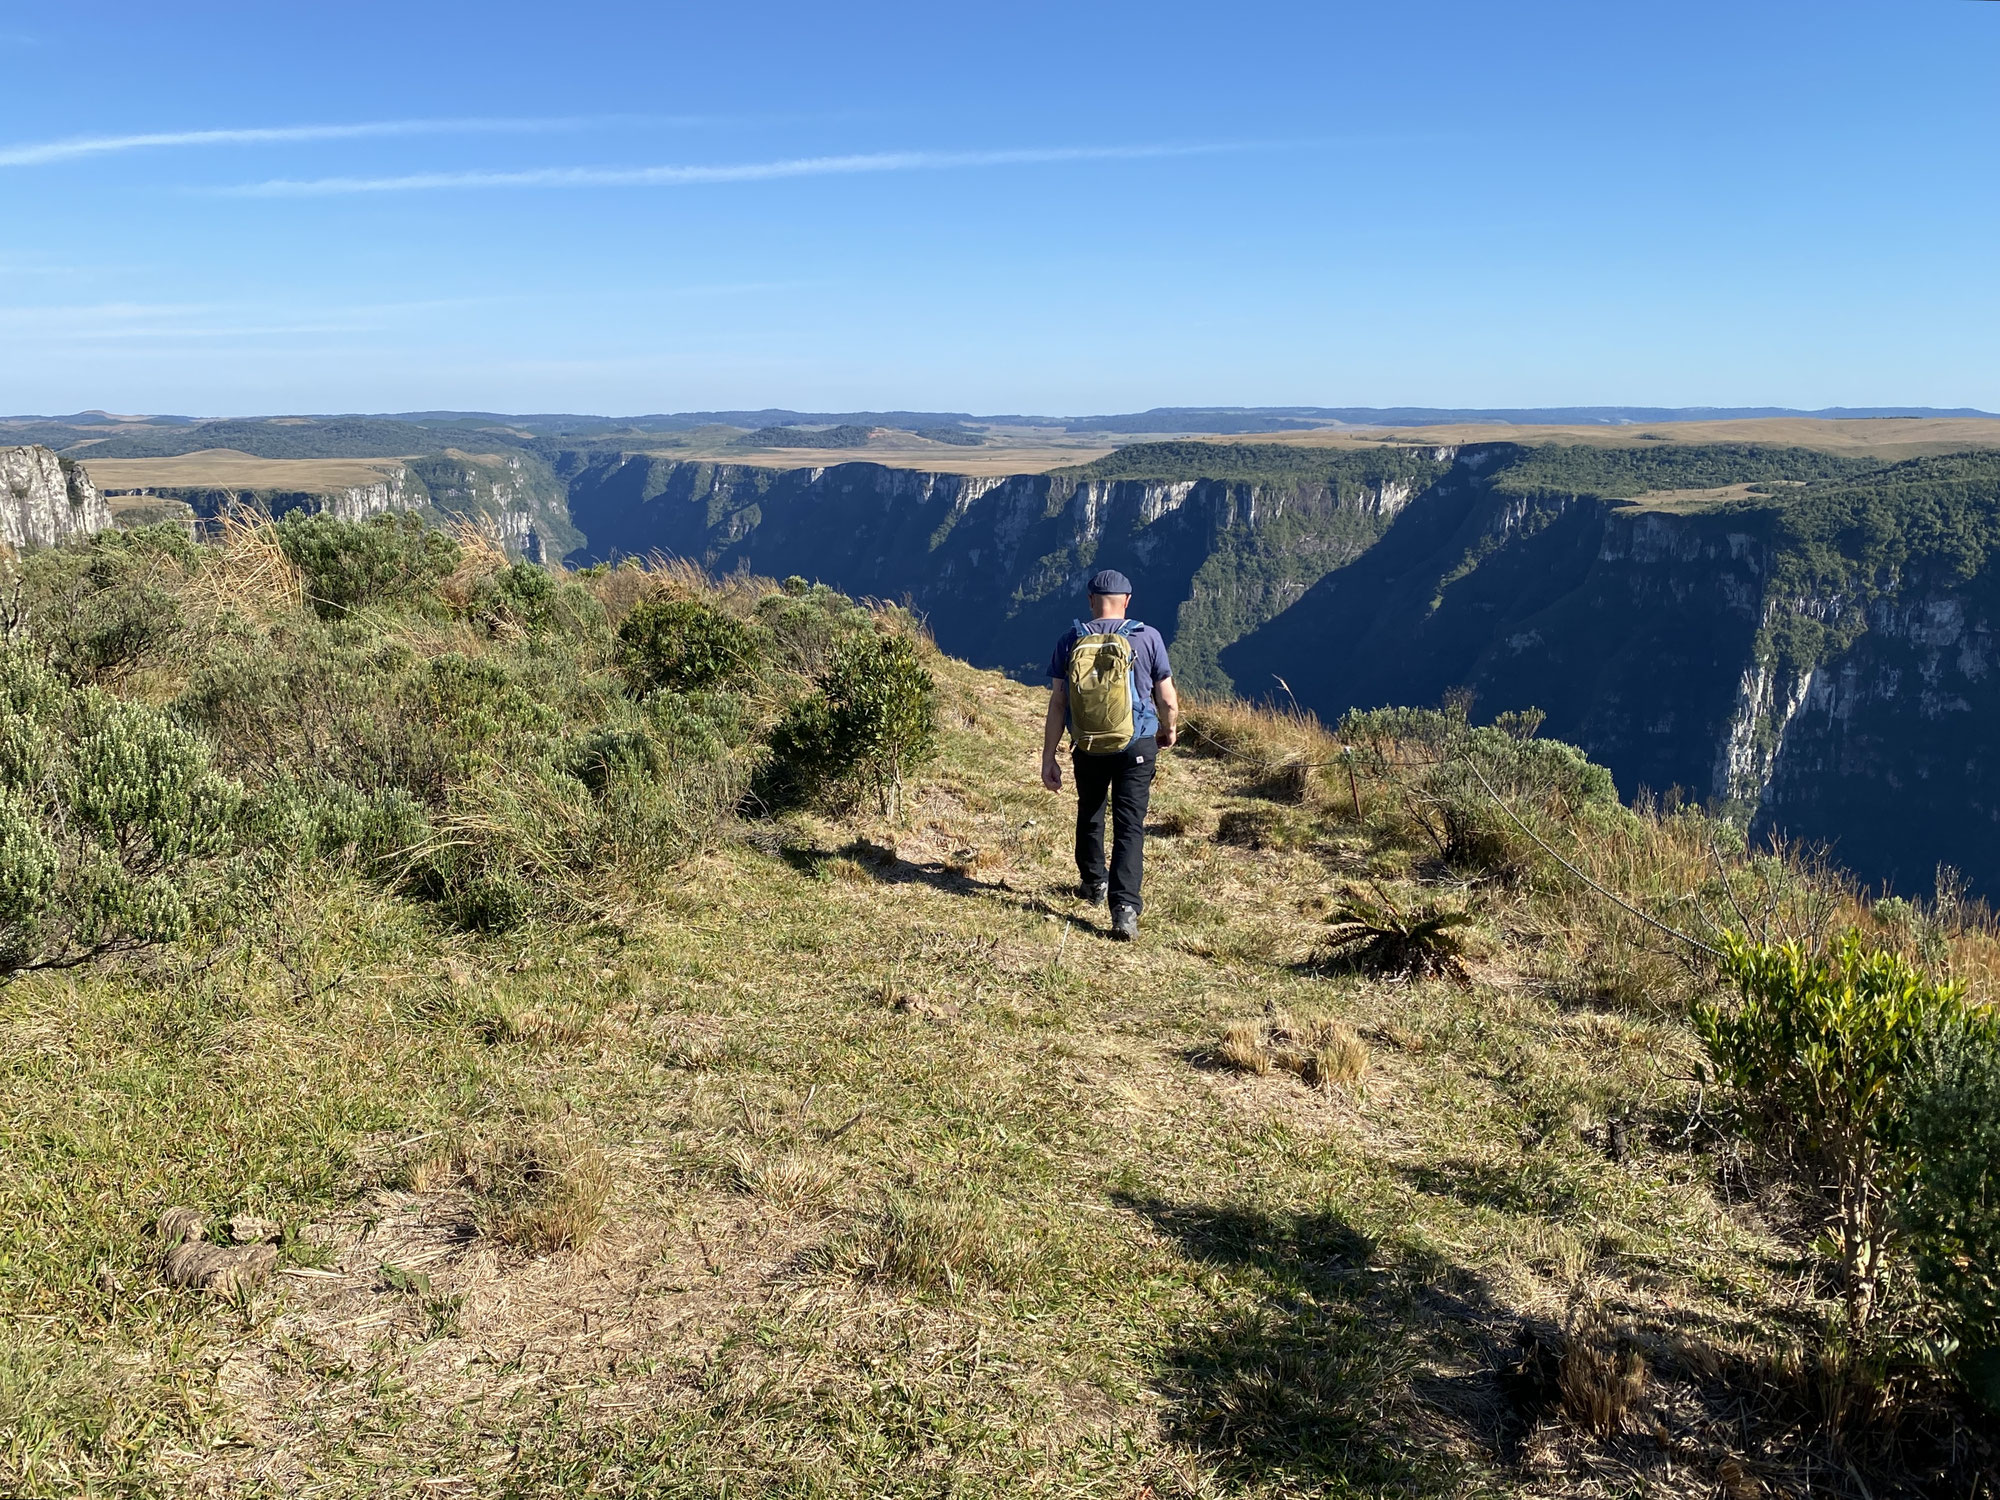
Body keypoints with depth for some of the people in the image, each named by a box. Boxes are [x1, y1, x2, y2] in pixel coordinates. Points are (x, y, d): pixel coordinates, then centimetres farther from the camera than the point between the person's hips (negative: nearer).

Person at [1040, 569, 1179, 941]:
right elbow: (1168, 702, -5)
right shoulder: (1147, 638, -8)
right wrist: (1169, 731, 17)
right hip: (1137, 746, -2)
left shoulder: (1070, 642, -4)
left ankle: (1093, 882, 42)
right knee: (1129, 825, 0)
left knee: (1090, 813, 24)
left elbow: (1057, 704, -5)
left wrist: (1048, 759, -1)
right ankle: (1125, 908, -11)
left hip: (1087, 748, 2)